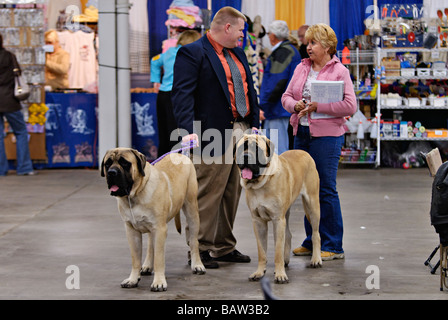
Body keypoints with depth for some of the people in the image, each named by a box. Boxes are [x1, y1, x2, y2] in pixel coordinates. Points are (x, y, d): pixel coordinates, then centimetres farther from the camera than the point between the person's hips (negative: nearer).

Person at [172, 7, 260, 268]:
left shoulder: (238, 53, 18)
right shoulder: (192, 53, -8)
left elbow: (249, 90, 23)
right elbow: (183, 94, -16)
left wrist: (255, 124, 13)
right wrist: (188, 129, -26)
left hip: (242, 131, 8)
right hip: (214, 134, -8)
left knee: (233, 192, 12)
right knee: (209, 194, -4)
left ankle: (224, 247, 21)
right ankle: (201, 250, 3)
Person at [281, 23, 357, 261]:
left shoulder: (339, 71, -5)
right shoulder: (302, 68, 13)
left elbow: (350, 106, -13)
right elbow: (287, 96, 15)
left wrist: (318, 106, -17)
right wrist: (295, 105, -7)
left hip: (326, 135, -6)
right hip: (302, 133, 6)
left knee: (326, 189, -5)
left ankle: (333, 246, 1)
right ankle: (312, 242, 19)